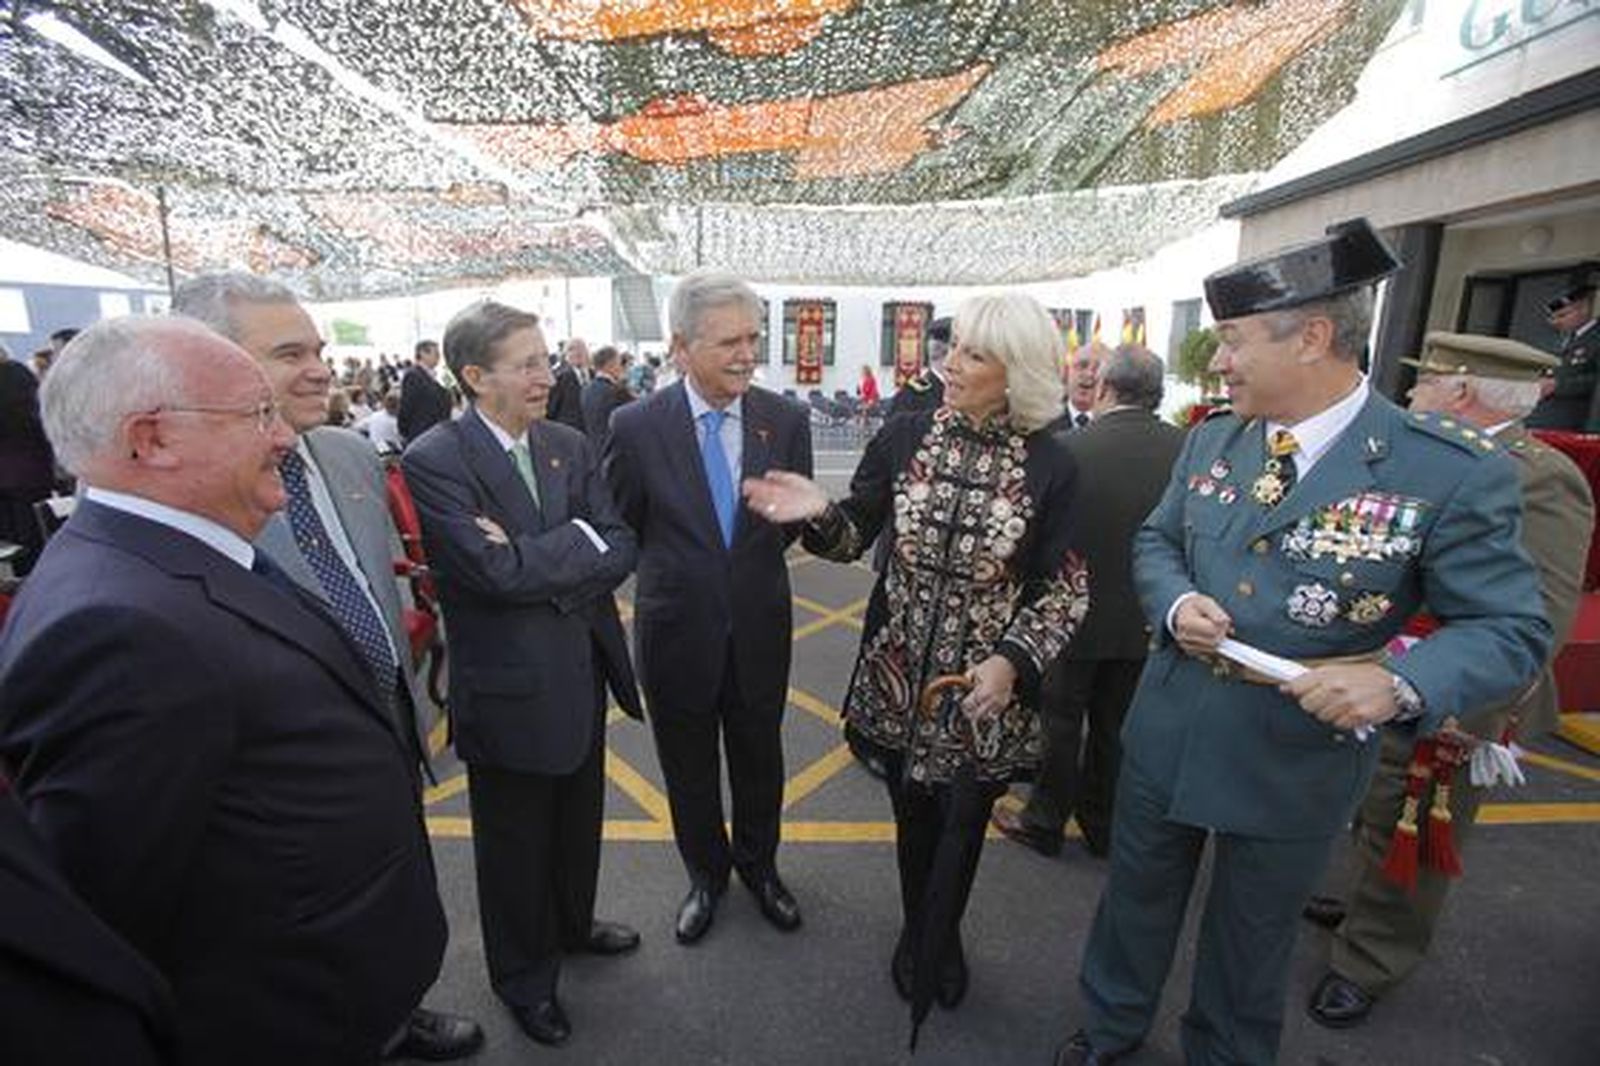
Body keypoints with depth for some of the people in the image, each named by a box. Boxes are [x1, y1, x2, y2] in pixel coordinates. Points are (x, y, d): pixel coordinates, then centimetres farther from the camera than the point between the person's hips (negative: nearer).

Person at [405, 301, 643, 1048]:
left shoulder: (568, 445, 1)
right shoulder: (433, 461, -17)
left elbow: (620, 549, -6)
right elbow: (501, 573, -26)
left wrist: (537, 563, -18)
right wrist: (579, 538, -15)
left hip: (584, 670, 6)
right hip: (510, 687, -5)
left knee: (578, 818, 25)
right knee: (515, 841, 17)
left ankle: (573, 923, 53)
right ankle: (523, 976, 43)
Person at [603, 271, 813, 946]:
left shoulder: (786, 421, -8)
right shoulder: (636, 425, -13)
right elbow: (620, 527, 0)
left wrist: (750, 565, -1)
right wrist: (673, 573, 2)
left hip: (759, 628, 2)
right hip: (677, 630, -1)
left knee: (759, 758, 21)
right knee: (688, 768, 19)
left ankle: (758, 865, 48)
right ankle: (706, 874, 46)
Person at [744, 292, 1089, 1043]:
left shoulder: (1050, 465, -12)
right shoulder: (905, 436, -7)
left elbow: (1066, 587, -7)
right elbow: (855, 536, 1)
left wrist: (1012, 659, -21)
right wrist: (819, 514, -21)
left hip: (987, 685, -1)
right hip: (899, 672, 2)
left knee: (962, 822, 18)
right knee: (912, 813, 21)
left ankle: (937, 943, 49)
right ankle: (919, 931, 51)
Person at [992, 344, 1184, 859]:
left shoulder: (1067, 449, -21)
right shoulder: (1186, 448, -9)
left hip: (1076, 613, -4)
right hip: (1143, 618, 4)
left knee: (1060, 721, 13)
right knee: (1117, 727, 19)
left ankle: (1045, 821, 29)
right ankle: (1104, 825, 35)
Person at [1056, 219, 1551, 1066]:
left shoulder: (1452, 473, -17)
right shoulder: (1209, 440, -2)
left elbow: (1511, 629, -12)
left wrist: (1398, 681, -31)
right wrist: (1176, 604, -14)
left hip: (1294, 767, -3)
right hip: (1164, 736, 4)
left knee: (1250, 942, 23)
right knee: (1135, 901, 25)